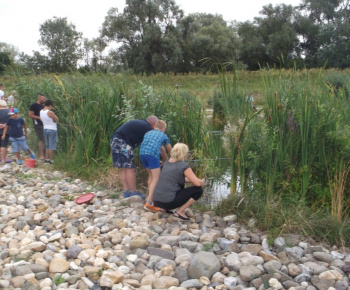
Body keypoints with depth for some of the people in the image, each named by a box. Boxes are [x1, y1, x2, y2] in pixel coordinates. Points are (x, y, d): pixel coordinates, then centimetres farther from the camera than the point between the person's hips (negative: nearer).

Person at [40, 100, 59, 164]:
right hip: (52, 130, -8)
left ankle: (47, 159, 21)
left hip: (45, 129, 8)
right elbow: (57, 119, -13)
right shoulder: (50, 112, -20)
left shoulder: (41, 112, 4)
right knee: (52, 146, -1)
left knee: (47, 145, 18)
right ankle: (51, 160, 2)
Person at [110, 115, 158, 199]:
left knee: (125, 169, 13)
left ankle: (126, 192, 15)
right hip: (122, 142, -10)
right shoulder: (147, 128, -4)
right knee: (130, 169, -4)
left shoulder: (139, 123, 24)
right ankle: (134, 193, 2)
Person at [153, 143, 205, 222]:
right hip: (168, 202, -8)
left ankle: (167, 209, 18)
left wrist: (190, 180, 22)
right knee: (198, 189, 2)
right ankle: (179, 212, -2)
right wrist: (202, 182, 15)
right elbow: (197, 183, -7)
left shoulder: (167, 162, 12)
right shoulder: (184, 166, -10)